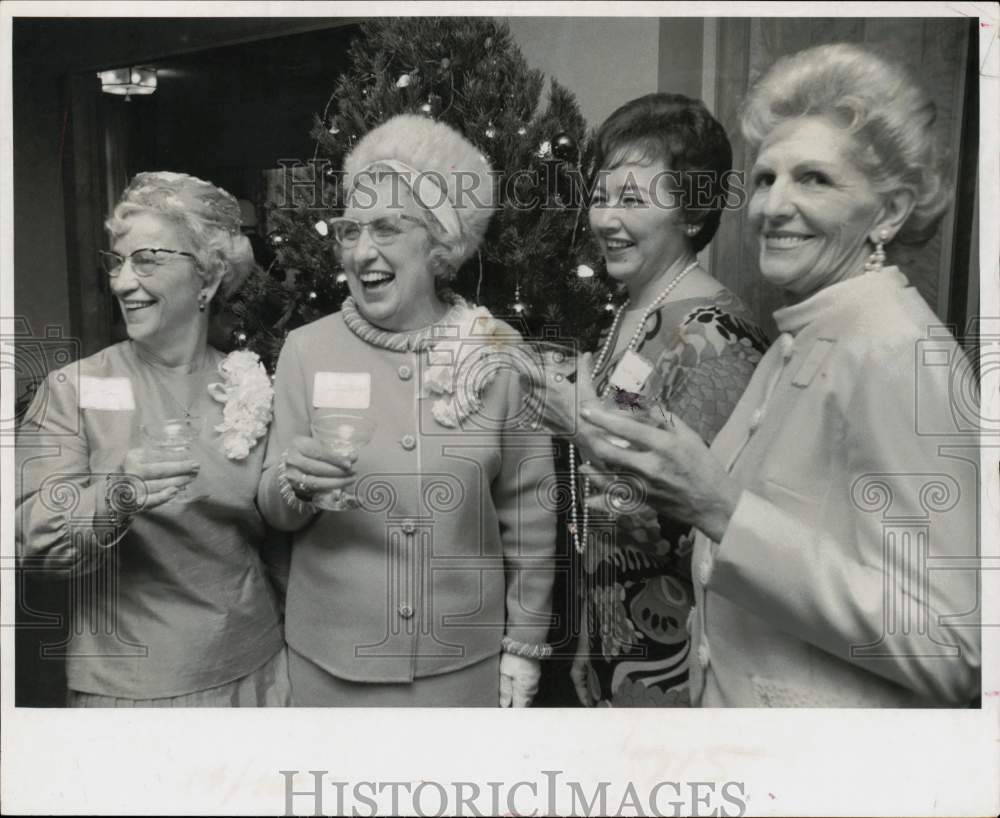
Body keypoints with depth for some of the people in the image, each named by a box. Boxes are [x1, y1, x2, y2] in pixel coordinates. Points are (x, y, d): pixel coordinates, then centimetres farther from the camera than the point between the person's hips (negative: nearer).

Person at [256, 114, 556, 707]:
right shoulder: (307, 350, -8)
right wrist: (294, 484, -22)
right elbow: (277, 514, -1)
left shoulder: (499, 352, -9)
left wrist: (523, 647, 1)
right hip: (332, 659, 1)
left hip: (465, 659, 0)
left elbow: (529, 514, -2)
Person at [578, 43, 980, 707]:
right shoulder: (798, 343, 1)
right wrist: (669, 488, -4)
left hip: (835, 707, -7)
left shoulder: (902, 355, -22)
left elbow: (950, 651, -25)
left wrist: (724, 511, -30)